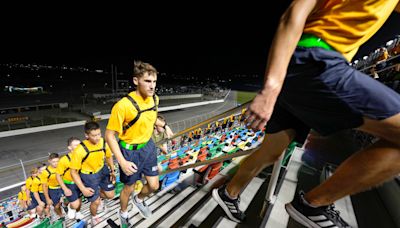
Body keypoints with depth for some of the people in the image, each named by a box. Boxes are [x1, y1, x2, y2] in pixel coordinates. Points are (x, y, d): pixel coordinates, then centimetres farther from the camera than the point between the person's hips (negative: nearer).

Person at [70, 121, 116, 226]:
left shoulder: (104, 142, -21)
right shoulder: (80, 150, -31)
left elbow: (109, 156, 1)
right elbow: (73, 171, -18)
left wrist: (112, 171, -2)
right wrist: (83, 189, -18)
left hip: (102, 170, 4)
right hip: (88, 176, -3)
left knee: (110, 195, 10)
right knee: (96, 202, 6)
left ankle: (96, 193, 42)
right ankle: (94, 216, 40)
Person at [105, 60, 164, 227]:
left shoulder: (154, 99, -8)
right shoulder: (123, 105, -29)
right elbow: (109, 135, -21)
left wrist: (163, 124, 8)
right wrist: (122, 162, -25)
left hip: (148, 147, 5)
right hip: (130, 151, -5)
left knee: (154, 185, 14)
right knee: (129, 188, 17)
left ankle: (139, 200, 50)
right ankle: (123, 213, 52)